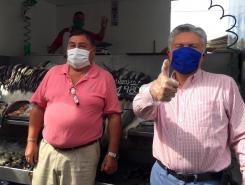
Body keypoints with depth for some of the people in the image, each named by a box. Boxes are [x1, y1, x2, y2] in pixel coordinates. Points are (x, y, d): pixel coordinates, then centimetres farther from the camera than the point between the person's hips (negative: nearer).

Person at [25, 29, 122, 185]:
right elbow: (39, 107, 9)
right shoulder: (53, 73, 5)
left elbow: (114, 116, -6)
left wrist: (112, 154, -7)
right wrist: (32, 141, 5)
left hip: (83, 154, -3)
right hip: (48, 150, 3)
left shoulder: (104, 78, -5)